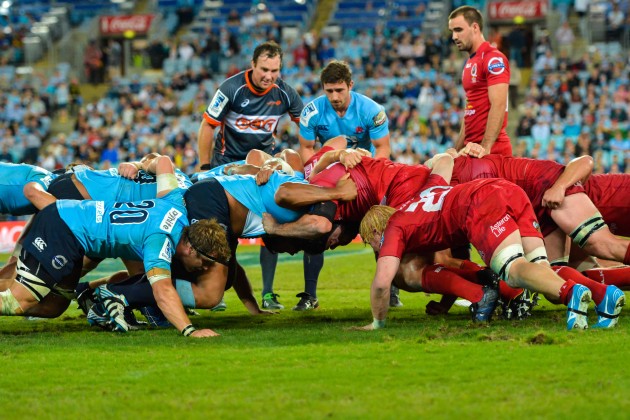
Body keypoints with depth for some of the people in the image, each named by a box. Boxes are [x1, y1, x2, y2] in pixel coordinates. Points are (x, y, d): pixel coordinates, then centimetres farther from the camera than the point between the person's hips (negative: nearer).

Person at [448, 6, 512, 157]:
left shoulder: (494, 59, -10)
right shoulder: (470, 63, 17)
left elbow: (498, 106, -19)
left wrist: (486, 147, -27)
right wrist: (456, 151, 17)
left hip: (492, 151, -8)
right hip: (473, 151, 8)